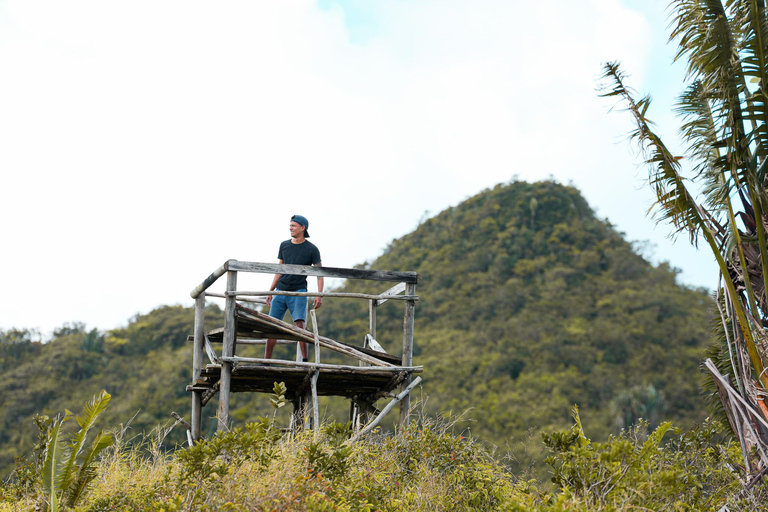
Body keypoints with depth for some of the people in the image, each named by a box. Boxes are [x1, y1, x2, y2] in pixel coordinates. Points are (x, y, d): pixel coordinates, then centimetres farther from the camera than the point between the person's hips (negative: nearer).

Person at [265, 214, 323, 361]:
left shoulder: (311, 249, 0)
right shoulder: (284, 245, 11)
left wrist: (319, 295, -13)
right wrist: (270, 291, 15)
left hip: (298, 292, -4)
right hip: (280, 291, 4)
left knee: (300, 324, -17)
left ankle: (305, 359, -11)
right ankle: (266, 361, 8)